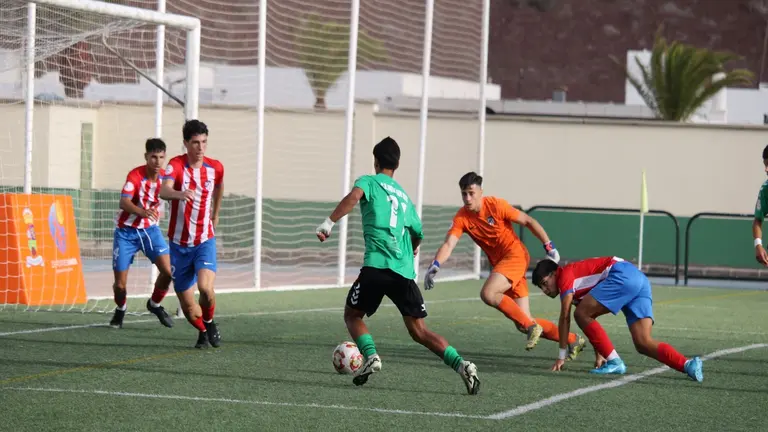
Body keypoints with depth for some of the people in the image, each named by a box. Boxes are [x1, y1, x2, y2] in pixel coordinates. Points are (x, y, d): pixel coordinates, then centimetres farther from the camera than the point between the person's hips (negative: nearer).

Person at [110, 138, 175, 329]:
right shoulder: (135, 175, -21)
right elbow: (124, 202, -35)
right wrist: (143, 212, -53)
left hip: (150, 229, 3)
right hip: (126, 231, -3)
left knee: (168, 271, -15)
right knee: (120, 284, -3)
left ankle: (155, 304, 14)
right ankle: (120, 310, 31)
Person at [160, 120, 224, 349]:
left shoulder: (215, 168, -2)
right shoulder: (176, 165, -13)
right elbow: (164, 191, -33)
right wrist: (180, 194, -54)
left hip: (204, 240, 1)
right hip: (179, 242, -1)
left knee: (205, 287, -25)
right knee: (187, 305, 3)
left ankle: (210, 322, 5)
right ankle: (202, 331, 33)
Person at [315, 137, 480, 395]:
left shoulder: (369, 182, 9)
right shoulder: (404, 197, 24)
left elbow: (354, 196, -14)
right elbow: (417, 233, 31)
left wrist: (329, 223, -14)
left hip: (377, 265, -4)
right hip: (405, 271, 4)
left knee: (352, 315, 16)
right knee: (418, 330, 6)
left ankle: (371, 356, -9)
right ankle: (460, 364, -13)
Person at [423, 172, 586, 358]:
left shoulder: (496, 205, -14)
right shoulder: (462, 217, -3)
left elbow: (528, 222, -6)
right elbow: (448, 245, -13)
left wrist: (549, 246, -6)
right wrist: (435, 265, -32)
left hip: (515, 254, -6)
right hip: (498, 262, 6)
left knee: (488, 294, -29)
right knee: (523, 324, 3)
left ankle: (531, 327, -14)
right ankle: (574, 340, 18)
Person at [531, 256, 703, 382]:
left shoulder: (565, 275, 6)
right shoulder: (578, 287, 31)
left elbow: (565, 316, 0)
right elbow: (592, 321, 32)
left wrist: (561, 355, 3)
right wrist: (599, 356, 30)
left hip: (623, 275, -9)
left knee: (581, 314, -4)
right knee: (643, 344, -3)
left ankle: (615, 362, -5)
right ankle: (688, 365, -23)